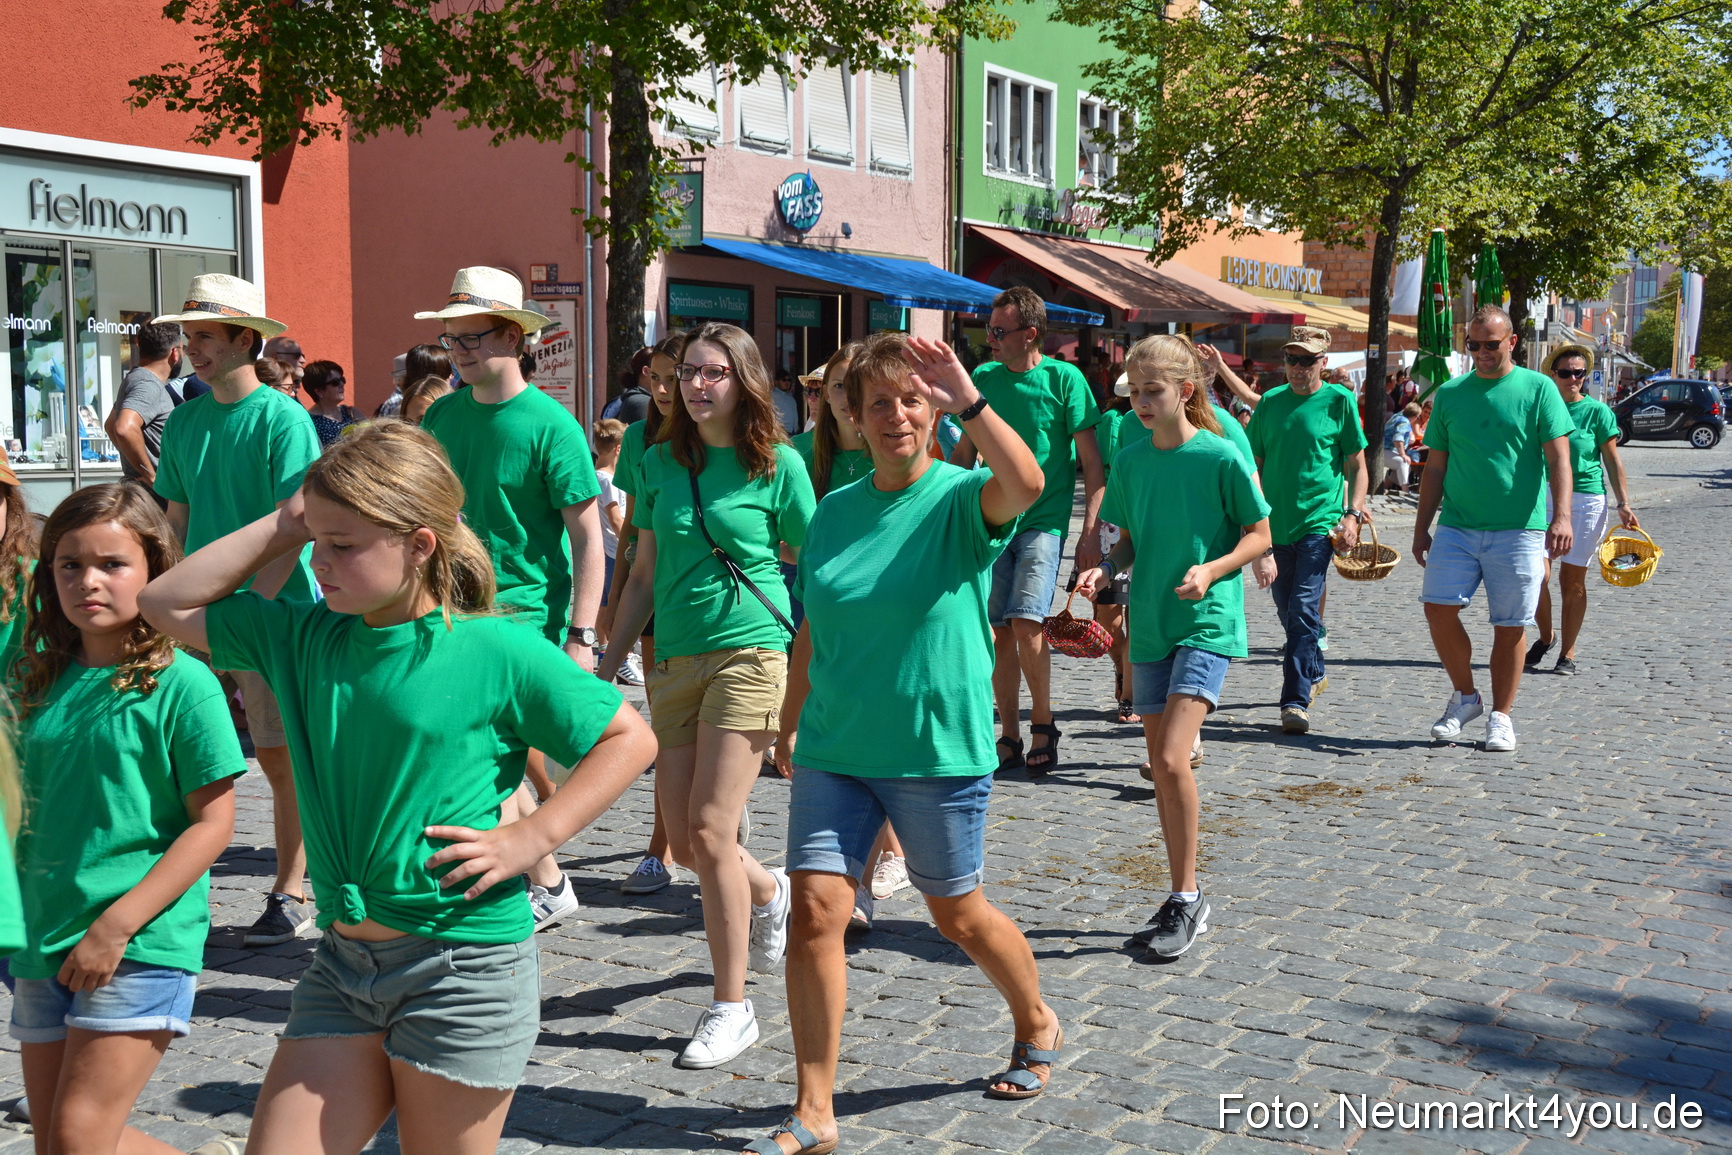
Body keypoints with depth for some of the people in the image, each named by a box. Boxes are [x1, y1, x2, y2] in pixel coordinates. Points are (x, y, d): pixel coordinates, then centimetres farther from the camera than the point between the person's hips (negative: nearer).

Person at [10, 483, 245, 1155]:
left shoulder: (182, 684, -11)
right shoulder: (34, 681, 7)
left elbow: (212, 823, -12)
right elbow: (18, 809, 16)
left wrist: (115, 925, -16)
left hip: (143, 946, -7)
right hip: (43, 944, 7)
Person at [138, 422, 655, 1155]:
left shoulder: (496, 652, -11)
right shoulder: (306, 637, 5)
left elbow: (629, 738, -6)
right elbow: (168, 605, 12)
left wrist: (530, 837, -14)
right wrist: (281, 529, 2)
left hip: (466, 965, -5)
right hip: (342, 960, 6)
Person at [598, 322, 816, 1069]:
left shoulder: (778, 465, -3)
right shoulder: (660, 463, 9)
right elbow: (644, 572, 16)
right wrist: (612, 657, 13)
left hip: (750, 652, -5)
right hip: (675, 662, 5)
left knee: (711, 832, -10)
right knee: (684, 841, 7)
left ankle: (731, 1007, 4)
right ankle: (769, 894, 41)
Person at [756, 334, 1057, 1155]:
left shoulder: (962, 499, -9)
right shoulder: (834, 511, 5)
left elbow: (1026, 484, -33)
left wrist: (966, 400, -38)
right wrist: (791, 723, 19)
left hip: (939, 750, -4)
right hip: (835, 749, 4)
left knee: (959, 917, 12)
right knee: (813, 911, -5)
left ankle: (1038, 1025, 42)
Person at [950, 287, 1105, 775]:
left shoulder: (1063, 378, -5)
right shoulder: (983, 378, 8)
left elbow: (1092, 461, -4)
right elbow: (965, 452, 18)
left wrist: (1091, 529, -10)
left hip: (1043, 520, -4)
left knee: (1025, 621, -16)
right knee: (999, 631, 3)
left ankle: (1043, 725, 3)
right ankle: (1010, 739, 13)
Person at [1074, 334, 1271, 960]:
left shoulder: (1221, 457, -9)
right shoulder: (1130, 461, 6)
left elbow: (1259, 535, -3)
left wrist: (1210, 570, -19)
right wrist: (1107, 568, -4)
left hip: (1207, 625, -6)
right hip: (1149, 625, 6)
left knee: (1172, 759, -17)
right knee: (1161, 768, 9)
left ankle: (1186, 896, -2)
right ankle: (1184, 900, 21)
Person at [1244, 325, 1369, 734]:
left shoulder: (1339, 400, -1)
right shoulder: (1270, 402, 9)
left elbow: (1357, 466, 1)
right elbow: (1254, 464, 16)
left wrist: (1353, 514, -9)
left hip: (1320, 523, -5)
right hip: (1275, 523, 5)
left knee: (1304, 610, -12)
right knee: (1287, 611, 14)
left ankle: (1296, 699, -11)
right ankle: (1315, 673, 36)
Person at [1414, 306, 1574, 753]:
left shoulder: (1538, 389, 1)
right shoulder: (1450, 393, 10)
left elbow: (1558, 459, -6)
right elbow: (1435, 468, 14)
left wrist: (1561, 517, -19)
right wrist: (1422, 528, 11)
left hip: (1518, 528, -2)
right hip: (1457, 526, 3)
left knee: (1510, 625, 2)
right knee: (1438, 608, -9)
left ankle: (1501, 717, 15)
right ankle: (1465, 696, 13)